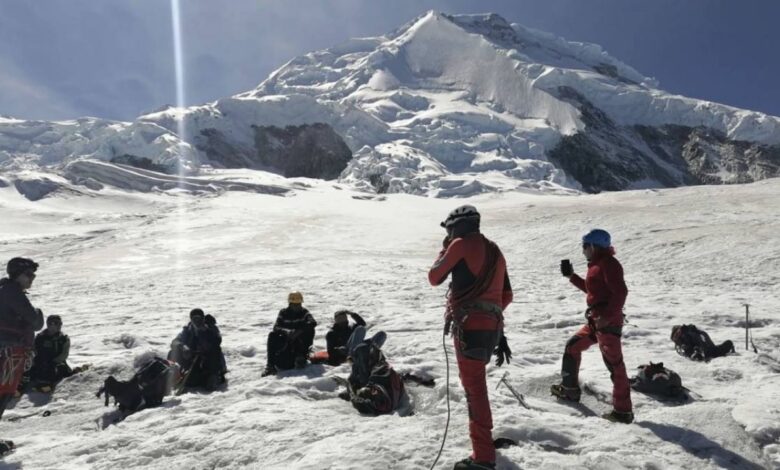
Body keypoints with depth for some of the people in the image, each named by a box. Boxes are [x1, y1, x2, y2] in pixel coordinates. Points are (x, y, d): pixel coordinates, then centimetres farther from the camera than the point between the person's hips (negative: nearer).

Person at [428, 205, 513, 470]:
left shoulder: (461, 244, -4)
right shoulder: (494, 251, 17)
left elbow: (434, 278, 3)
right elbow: (506, 295, 18)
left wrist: (444, 250, 16)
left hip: (469, 325, -8)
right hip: (492, 326, 8)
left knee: (474, 387, -6)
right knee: (474, 383, 25)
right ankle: (483, 438, 41)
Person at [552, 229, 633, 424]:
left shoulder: (608, 263, -14)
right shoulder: (596, 264, 17)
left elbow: (620, 292, -23)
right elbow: (591, 289, 28)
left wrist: (607, 316, -27)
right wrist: (571, 276, 23)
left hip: (608, 323, -11)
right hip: (596, 321, 11)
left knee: (614, 364, -8)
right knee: (572, 346, 20)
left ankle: (623, 411, -2)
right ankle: (570, 389, 32)